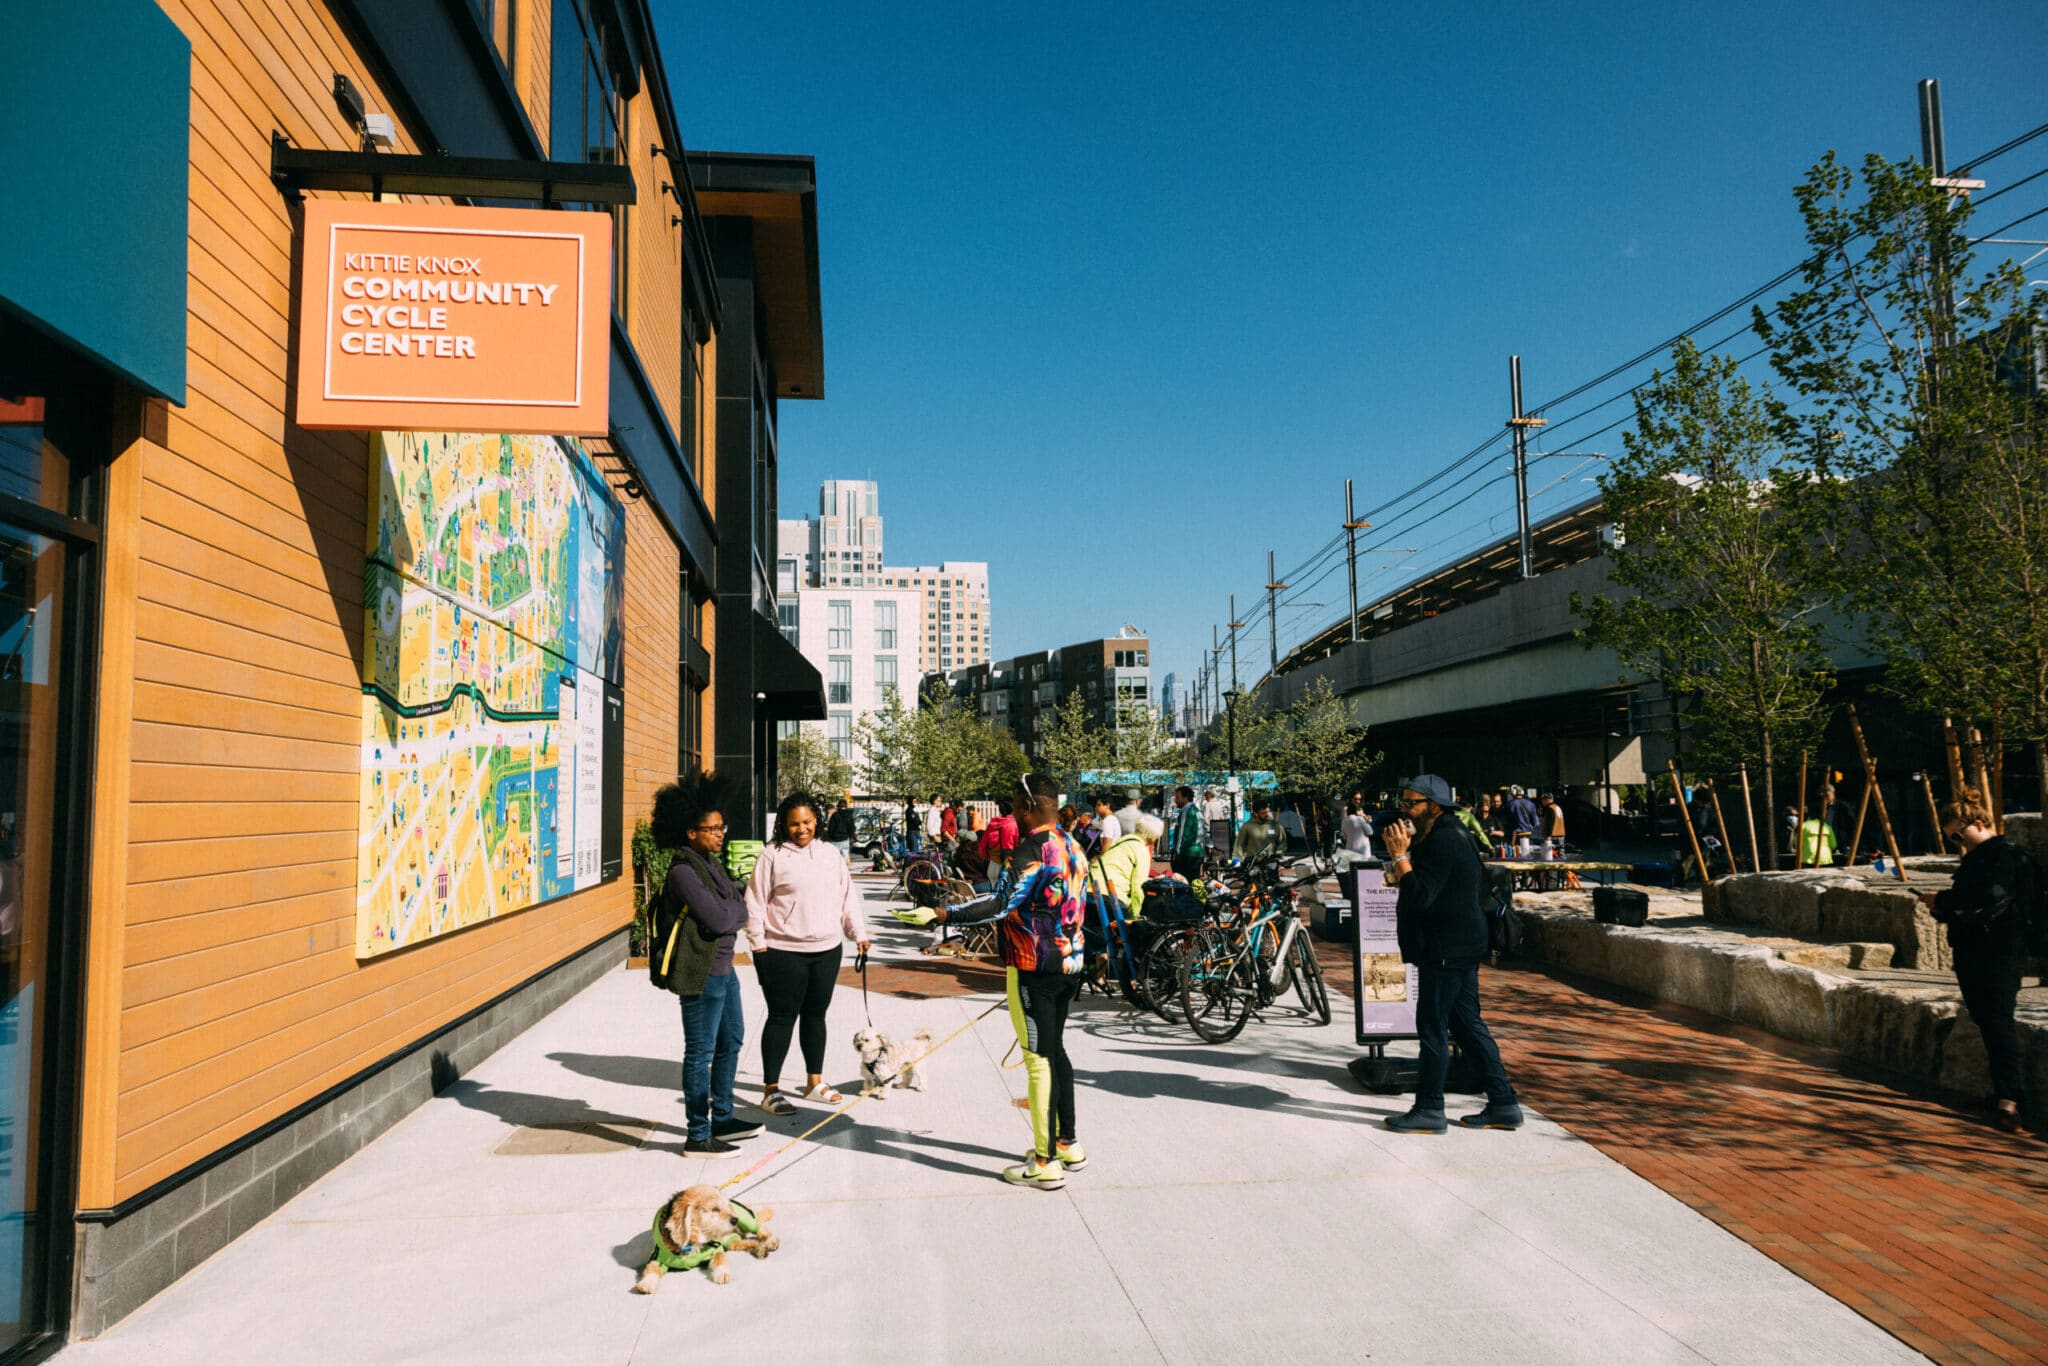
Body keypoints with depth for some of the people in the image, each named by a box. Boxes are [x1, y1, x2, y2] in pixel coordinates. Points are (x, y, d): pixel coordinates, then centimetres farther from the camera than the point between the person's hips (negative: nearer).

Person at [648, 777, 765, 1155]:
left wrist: (730, 911, -11)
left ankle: (722, 1119, 35)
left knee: (732, 1040, 20)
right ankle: (698, 1136, 11)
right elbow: (718, 918, -24)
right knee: (701, 1052, 0)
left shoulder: (711, 862, 9)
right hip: (701, 972, -10)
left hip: (722, 966, 10)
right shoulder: (683, 871, -19)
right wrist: (738, 908, -5)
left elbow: (736, 908, 10)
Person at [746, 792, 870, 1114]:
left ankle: (815, 1082, 27)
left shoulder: (830, 853, 9)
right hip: (783, 951, -5)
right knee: (782, 1018, 1)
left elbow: (847, 896, 15)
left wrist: (858, 933, 11)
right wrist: (758, 944, -9)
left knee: (815, 1015, 14)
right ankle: (771, 1089, 10)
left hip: (826, 950, 5)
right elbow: (756, 902, -6)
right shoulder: (773, 855, -6)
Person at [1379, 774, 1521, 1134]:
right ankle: (1503, 1104, 18)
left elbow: (1420, 898, -25)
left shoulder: (1441, 843, -18)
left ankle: (1429, 1111, 4)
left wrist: (1400, 856, -22)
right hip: (1459, 946, 11)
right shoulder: (1450, 835, 15)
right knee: (1466, 1024, 14)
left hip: (1446, 950, -11)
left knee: (1432, 1026, -3)